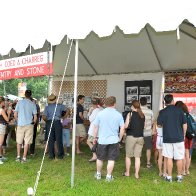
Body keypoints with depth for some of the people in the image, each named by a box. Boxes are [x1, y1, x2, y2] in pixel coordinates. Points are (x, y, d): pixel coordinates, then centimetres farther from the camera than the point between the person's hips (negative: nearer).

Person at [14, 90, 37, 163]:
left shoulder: (19, 102, -1)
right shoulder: (33, 104, -2)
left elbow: (15, 114, -1)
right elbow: (35, 117, -3)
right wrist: (33, 123, 14)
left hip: (20, 125, 1)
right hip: (29, 125, -1)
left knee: (19, 142, 15)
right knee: (27, 142, 5)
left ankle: (18, 156, 18)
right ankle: (24, 158, 6)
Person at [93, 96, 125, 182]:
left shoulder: (100, 113, -5)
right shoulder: (118, 114, -4)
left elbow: (95, 127, -1)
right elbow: (122, 128, -4)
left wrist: (95, 137, 10)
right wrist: (120, 138, 9)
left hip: (102, 140, 1)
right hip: (114, 140, -1)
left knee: (100, 158, 16)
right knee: (111, 159, 9)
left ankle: (98, 174, 31)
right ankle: (109, 176, 16)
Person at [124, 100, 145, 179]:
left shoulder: (130, 114, -8)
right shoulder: (142, 115, 6)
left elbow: (126, 126, -12)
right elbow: (143, 126, 14)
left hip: (131, 136, -4)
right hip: (140, 137, 4)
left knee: (128, 156, 11)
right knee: (137, 157, 8)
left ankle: (127, 172, 21)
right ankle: (137, 174, 11)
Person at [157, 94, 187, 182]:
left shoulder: (162, 112, -5)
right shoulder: (179, 110, -3)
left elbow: (159, 125, -1)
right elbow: (185, 124, -1)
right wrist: (183, 135, 12)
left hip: (167, 138, 0)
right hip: (179, 138, 0)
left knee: (169, 158, 8)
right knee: (179, 158, 10)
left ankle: (169, 177, 14)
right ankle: (179, 176, 20)